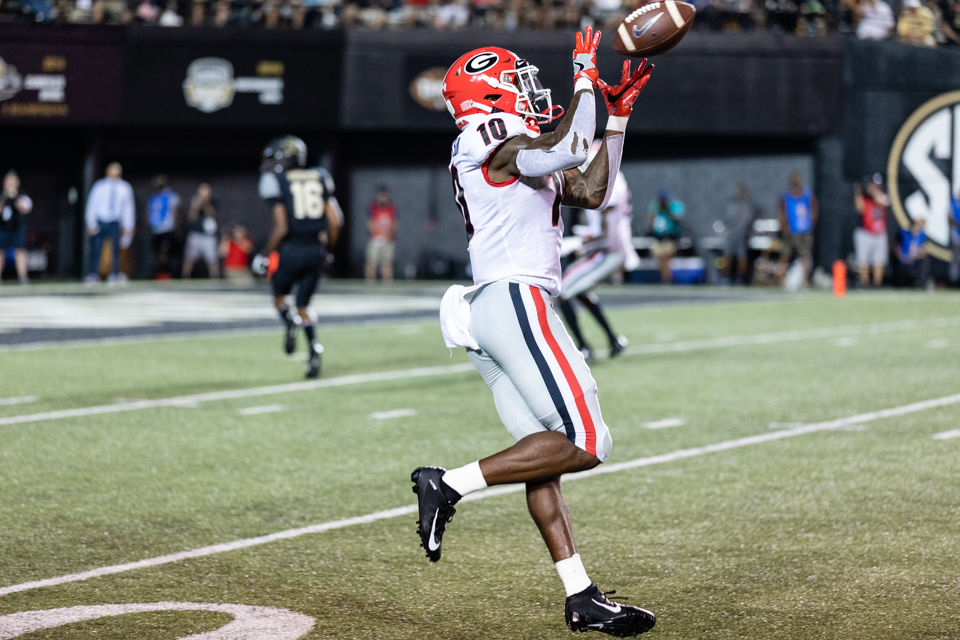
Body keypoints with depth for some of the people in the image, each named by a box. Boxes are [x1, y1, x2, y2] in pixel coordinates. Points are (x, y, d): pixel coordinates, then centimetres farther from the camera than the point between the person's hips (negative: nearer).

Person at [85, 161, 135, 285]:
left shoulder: (124, 188, 3)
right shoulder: (99, 186, -3)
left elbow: (128, 207, 7)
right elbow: (91, 204, -2)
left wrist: (128, 227, 3)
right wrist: (91, 224, -8)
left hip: (114, 223, 2)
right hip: (99, 222, -2)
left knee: (116, 248, -9)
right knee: (96, 249, -5)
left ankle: (114, 275, -5)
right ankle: (92, 276, 1)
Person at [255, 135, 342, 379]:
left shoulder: (276, 182, -6)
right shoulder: (320, 178, 9)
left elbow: (281, 227, -14)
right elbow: (334, 222, 5)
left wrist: (267, 254, -2)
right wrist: (326, 249, 19)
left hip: (291, 249, -4)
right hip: (316, 250, 4)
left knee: (279, 295, 22)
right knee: (303, 306, 16)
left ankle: (290, 323, -9)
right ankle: (314, 349, -4)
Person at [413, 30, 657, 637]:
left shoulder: (516, 156, 24)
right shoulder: (497, 143, -6)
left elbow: (591, 192, 25)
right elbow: (567, 150, -23)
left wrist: (618, 114, 24)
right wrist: (585, 80, -10)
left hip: (483, 314, 10)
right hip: (516, 300, -10)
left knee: (545, 455, 5)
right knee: (584, 443, -12)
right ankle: (449, 484, -14)